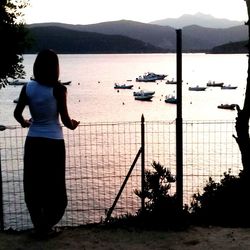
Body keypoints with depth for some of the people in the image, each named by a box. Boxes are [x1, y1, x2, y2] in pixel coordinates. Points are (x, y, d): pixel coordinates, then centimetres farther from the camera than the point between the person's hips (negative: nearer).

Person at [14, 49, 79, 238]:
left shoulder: (28, 88, -3)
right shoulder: (58, 89, -12)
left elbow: (17, 113, 4)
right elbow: (65, 119, -11)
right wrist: (72, 125, 11)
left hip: (33, 141, 3)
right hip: (53, 142, -3)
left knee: (33, 186, 14)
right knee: (54, 186, 11)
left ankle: (39, 226, 21)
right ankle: (46, 226, 14)